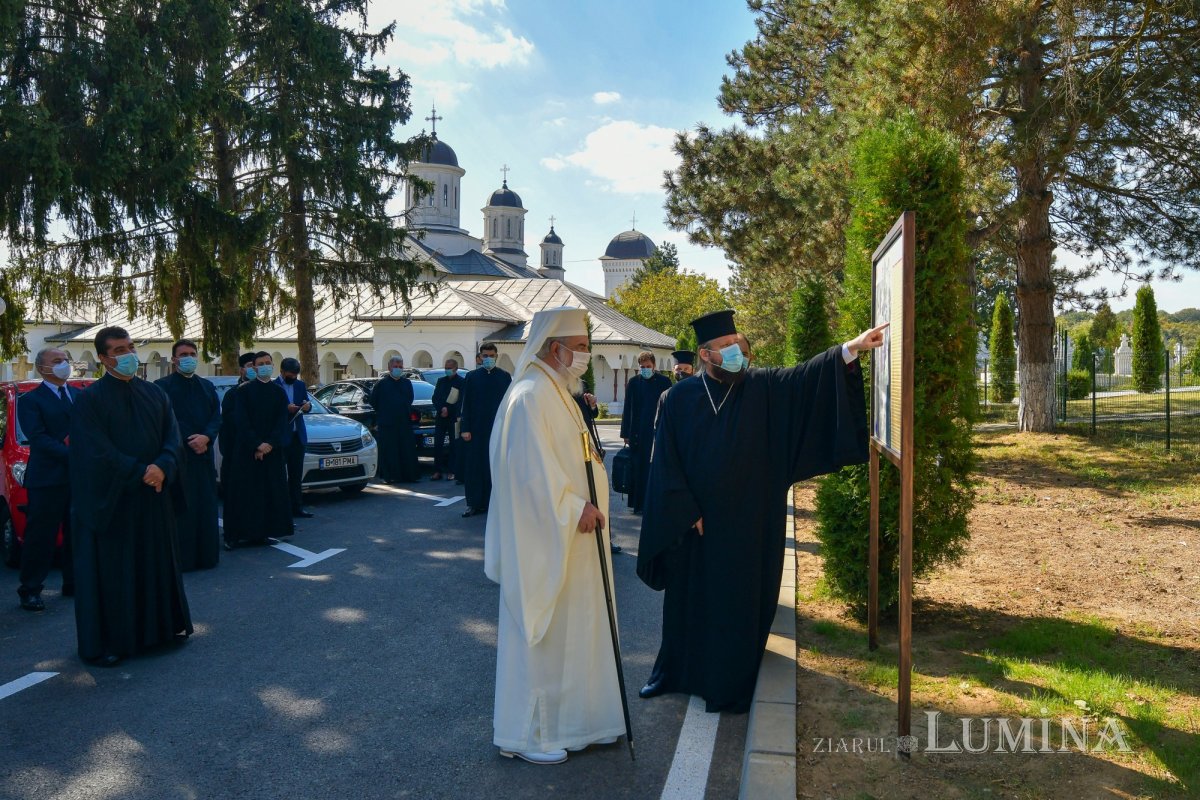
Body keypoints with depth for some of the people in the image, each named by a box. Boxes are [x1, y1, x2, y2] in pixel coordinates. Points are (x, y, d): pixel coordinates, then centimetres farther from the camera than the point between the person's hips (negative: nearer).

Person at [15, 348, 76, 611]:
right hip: (47, 480, -5)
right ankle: (30, 590, 7)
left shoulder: (80, 396, 14)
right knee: (40, 538, 0)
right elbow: (38, 438, -13)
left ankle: (74, 583, 21)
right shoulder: (30, 400, -2)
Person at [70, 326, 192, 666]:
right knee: (111, 568, 2)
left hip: (155, 496, 5)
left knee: (158, 560, 12)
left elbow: (173, 437, 3)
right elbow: (98, 450, -14)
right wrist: (141, 473, -17)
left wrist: (162, 468, -15)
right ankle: (107, 641, 11)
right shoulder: (90, 399, -6)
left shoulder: (155, 393, 9)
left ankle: (164, 624, 25)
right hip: (110, 498, -4)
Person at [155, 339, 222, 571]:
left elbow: (217, 416, 7)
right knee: (181, 508, -5)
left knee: (206, 507, 6)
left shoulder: (207, 386, 16)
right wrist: (189, 441, -14)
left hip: (204, 455, 5)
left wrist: (206, 437, -11)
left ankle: (206, 554, 13)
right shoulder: (163, 386, 0)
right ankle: (181, 558, 0)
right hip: (177, 456, -5)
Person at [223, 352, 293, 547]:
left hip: (272, 450, 3)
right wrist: (256, 445, -17)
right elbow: (241, 421, -8)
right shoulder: (243, 390, -1)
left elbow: (282, 422, 2)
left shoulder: (279, 392, 9)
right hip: (246, 451, -3)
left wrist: (269, 444, -12)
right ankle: (237, 534, 1)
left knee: (269, 492, 3)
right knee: (244, 492, -3)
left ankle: (261, 533, 10)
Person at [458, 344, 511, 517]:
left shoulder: (505, 377, 5)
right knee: (474, 466, 1)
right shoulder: (472, 377, 6)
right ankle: (474, 503, 8)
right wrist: (465, 429, -2)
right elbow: (466, 404, 5)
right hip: (476, 429, 1)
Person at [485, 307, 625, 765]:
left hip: (569, 534, 10)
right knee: (540, 634, 2)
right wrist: (576, 508, -18)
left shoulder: (557, 393, 14)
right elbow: (534, 471, -24)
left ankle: (563, 719, 30)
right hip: (545, 540, -10)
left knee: (566, 629, 17)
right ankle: (524, 734, 16)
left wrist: (586, 504, 7)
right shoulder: (531, 396, -18)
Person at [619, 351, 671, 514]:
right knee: (637, 469, 4)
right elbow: (627, 410, 6)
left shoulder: (664, 382, 1)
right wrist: (626, 433, 4)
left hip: (658, 433, -1)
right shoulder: (633, 382, 5)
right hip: (638, 433, 1)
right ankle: (638, 503, 13)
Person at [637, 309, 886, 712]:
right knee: (688, 601, 15)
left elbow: (806, 376, -16)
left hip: (746, 523, 0)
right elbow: (666, 463, -5)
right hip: (693, 522, 0)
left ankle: (731, 686, 23)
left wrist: (851, 347, -29)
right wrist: (686, 512, -9)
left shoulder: (761, 388, -3)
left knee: (740, 603, 7)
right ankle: (673, 673, 34)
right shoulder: (680, 397, -5)